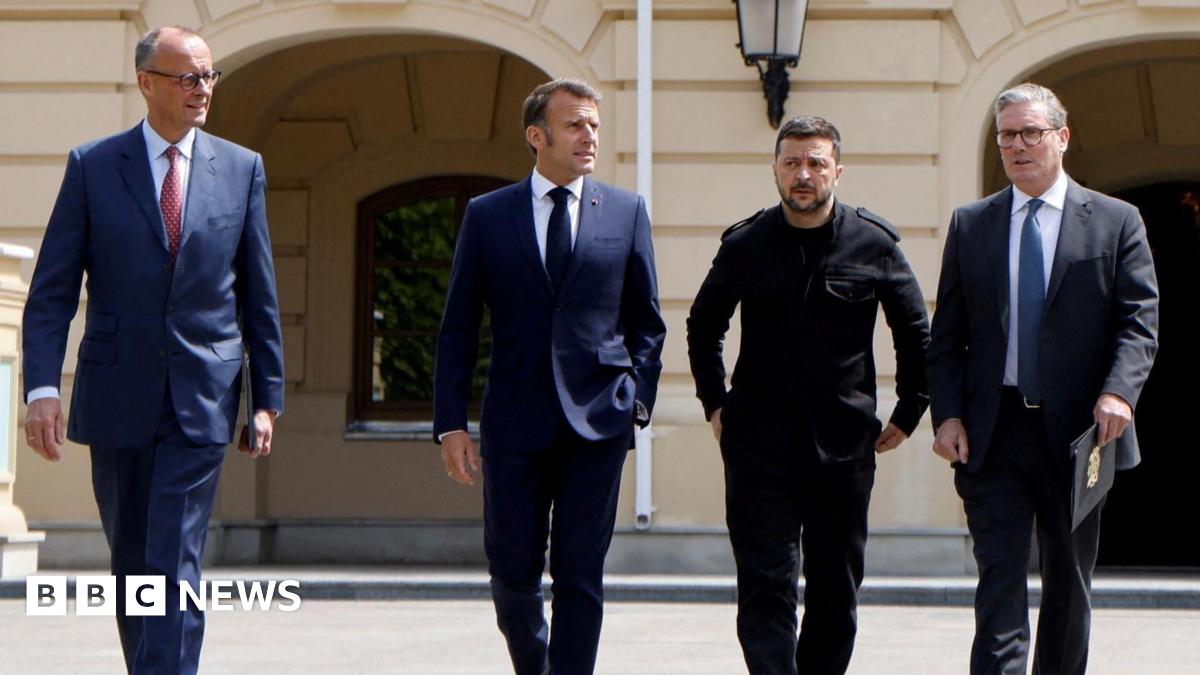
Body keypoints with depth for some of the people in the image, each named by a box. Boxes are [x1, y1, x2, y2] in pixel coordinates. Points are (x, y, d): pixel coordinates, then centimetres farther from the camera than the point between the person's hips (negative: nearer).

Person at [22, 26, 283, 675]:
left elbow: (259, 296, 9)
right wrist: (42, 387, -14)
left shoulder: (241, 169, 6)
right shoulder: (92, 166, 1)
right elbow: (51, 291, -2)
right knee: (131, 564, 12)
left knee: (175, 565, -10)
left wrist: (267, 398, 5)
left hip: (202, 401, -1)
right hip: (117, 398, 1)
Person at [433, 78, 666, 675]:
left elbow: (647, 322, 13)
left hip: (597, 420, 0)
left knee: (580, 576, -1)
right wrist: (450, 424, -2)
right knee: (512, 573, 5)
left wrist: (639, 397, 1)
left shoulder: (626, 212, 7)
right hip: (515, 424, 0)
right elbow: (458, 329, 5)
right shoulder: (486, 215, 5)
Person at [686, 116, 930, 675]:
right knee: (765, 586, -10)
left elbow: (916, 336, 11)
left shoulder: (874, 244, 2)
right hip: (759, 440, -1)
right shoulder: (745, 245, 3)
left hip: (844, 440, 1)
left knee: (836, 591, 8)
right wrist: (714, 404, 12)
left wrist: (907, 416, 8)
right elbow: (703, 327, 18)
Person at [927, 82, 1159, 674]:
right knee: (1000, 577, -8)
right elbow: (946, 334, 8)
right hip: (992, 434, 0)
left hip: (1077, 431, 0)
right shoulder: (970, 225, 10)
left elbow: (1139, 321, -3)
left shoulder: (1116, 222, 5)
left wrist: (1118, 392, -20)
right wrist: (947, 414, -5)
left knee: (1069, 584, 10)